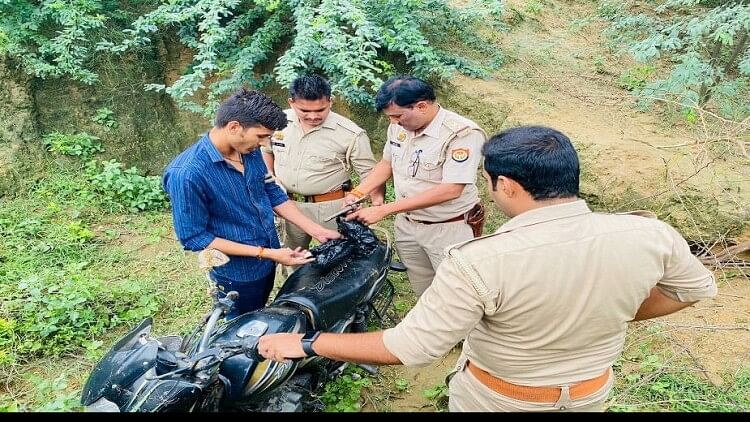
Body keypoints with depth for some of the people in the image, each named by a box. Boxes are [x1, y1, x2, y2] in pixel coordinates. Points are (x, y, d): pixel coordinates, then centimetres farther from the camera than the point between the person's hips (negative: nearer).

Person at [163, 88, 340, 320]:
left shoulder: (250, 153, -8)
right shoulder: (187, 174, -30)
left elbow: (273, 194, 5)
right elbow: (194, 237, -24)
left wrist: (316, 230, -2)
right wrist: (265, 253, -25)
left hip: (268, 262, 7)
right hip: (237, 275, -7)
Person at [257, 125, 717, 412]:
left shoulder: (479, 261, -36)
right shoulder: (652, 235, -21)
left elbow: (408, 348, -32)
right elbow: (698, 288, -2)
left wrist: (306, 343, -21)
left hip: (498, 399, -3)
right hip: (591, 392, 4)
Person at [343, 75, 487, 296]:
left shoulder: (463, 133, -23)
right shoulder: (399, 126, -1)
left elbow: (450, 190, -29)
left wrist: (383, 210, -29)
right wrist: (357, 193, -2)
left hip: (448, 230, -6)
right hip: (406, 225, 6)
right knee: (423, 292, 20)